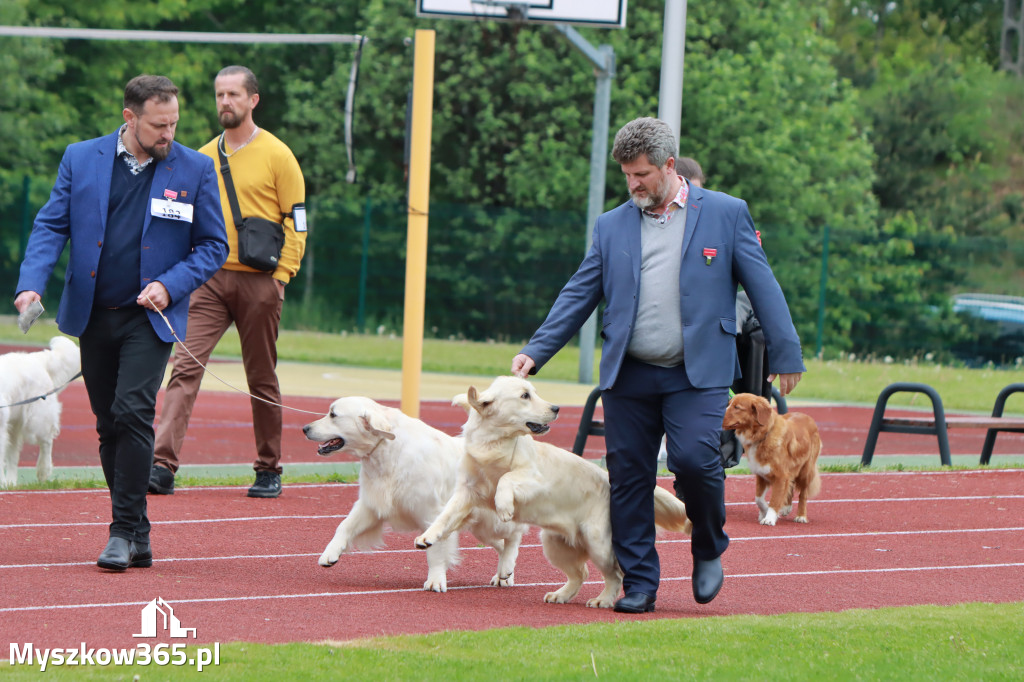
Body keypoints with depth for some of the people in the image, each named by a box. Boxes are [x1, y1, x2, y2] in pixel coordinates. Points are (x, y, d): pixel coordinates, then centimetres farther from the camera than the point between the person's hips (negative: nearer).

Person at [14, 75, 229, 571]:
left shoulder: (195, 170, 0)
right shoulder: (81, 159, 3)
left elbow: (213, 245, 4)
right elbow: (51, 226, 3)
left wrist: (169, 286, -11)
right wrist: (31, 284, -13)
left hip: (151, 319, -3)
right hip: (93, 315, 3)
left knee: (132, 413, -18)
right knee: (109, 426, 7)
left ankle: (124, 532, -11)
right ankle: (138, 538, 17)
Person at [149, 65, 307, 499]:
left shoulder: (276, 155, 0)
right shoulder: (203, 158, 12)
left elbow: (296, 222, 0)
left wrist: (280, 275, -9)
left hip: (259, 282, -3)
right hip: (210, 279, 3)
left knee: (262, 379, 6)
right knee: (186, 366, -11)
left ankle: (269, 471, 17)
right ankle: (163, 466, -19)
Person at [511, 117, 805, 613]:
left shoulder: (725, 214, 5)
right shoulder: (612, 226, 13)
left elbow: (762, 286, 5)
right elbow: (578, 295, 12)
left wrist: (786, 356, 1)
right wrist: (536, 351, 1)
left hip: (697, 373, -3)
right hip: (628, 377, 3)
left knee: (693, 460, -19)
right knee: (629, 479, 1)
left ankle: (709, 551, 7)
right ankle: (638, 585, 10)